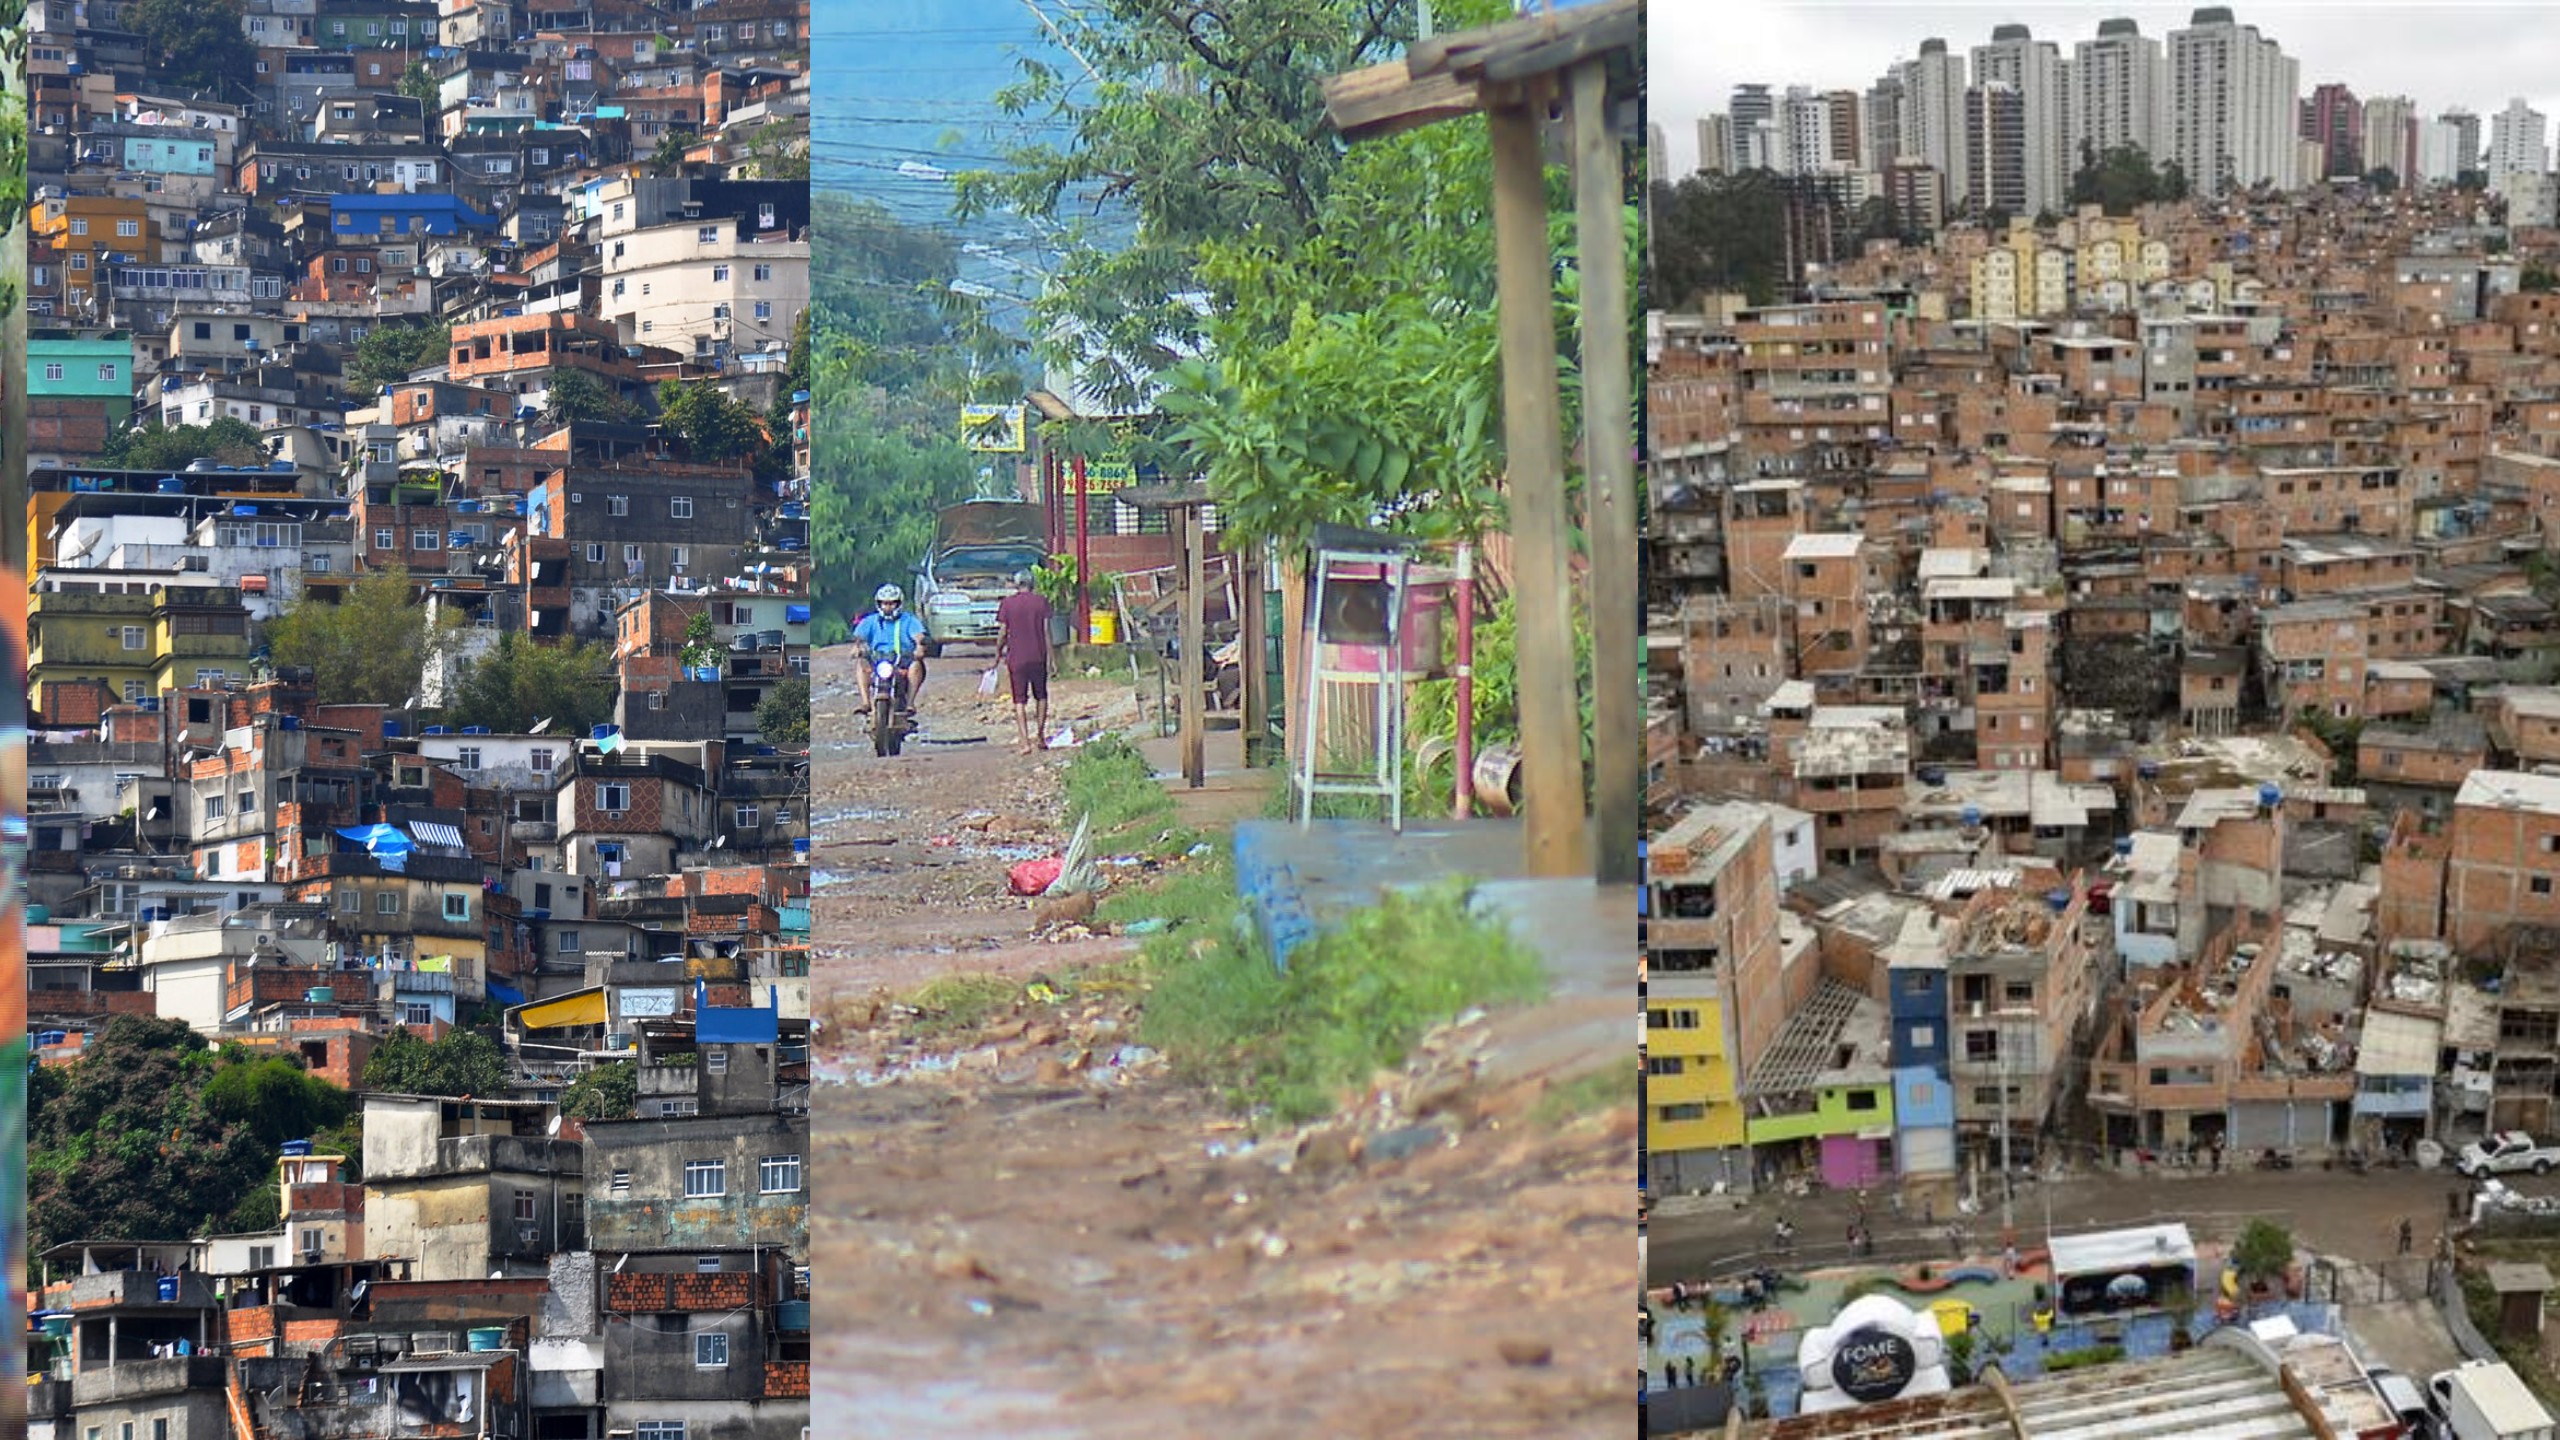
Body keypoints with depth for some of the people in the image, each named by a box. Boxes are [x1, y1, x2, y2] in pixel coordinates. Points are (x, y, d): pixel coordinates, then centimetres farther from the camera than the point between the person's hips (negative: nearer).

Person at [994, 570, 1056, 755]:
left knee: (1019, 701, 0)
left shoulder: (1008, 603, -1)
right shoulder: (1041, 601, 1)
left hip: (1016, 658, -1)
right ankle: (1039, 735, 18)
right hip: (1038, 657, 1)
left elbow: (1002, 634, 0)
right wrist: (1050, 658, 1)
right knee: (1041, 697, 19)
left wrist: (998, 653, 15)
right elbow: (1046, 632, -2)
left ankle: (1025, 742, -10)